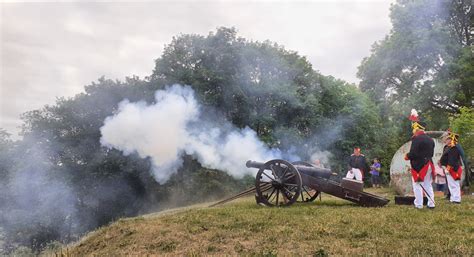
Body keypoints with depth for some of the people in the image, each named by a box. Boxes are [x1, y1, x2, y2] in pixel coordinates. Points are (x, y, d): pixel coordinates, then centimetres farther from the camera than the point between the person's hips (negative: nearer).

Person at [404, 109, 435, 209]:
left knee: (417, 185, 0)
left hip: (419, 165, -8)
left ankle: (418, 204, 2)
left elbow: (413, 153, -21)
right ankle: (431, 204, 13)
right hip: (428, 164, 8)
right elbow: (431, 153, 16)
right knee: (428, 185, 13)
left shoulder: (416, 139, -15)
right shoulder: (430, 139, 12)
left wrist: (407, 156, -3)